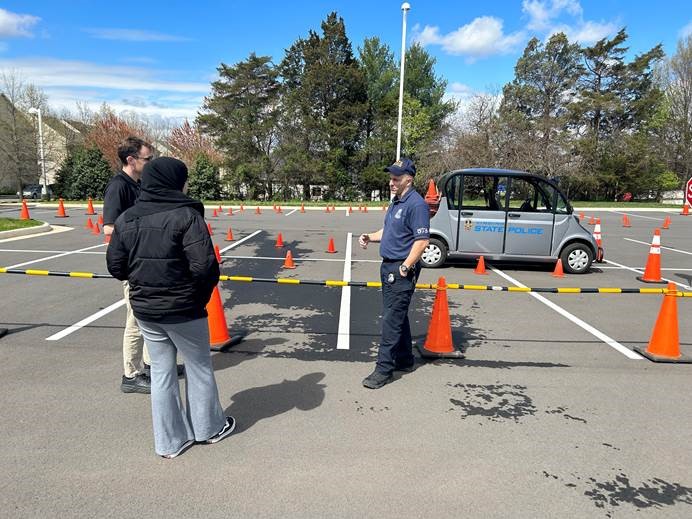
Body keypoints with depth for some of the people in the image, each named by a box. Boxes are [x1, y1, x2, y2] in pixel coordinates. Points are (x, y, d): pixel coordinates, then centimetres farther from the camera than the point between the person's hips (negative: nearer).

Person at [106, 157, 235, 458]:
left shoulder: (126, 219, 1)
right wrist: (203, 292, -4)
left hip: (144, 310, 5)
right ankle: (209, 428, 32)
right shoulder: (186, 215, -17)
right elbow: (204, 265, -23)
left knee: (161, 371, 16)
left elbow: (115, 266, 3)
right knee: (198, 367, 15)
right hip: (183, 309, -5)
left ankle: (169, 441, 27)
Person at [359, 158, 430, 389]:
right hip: (388, 267, 10)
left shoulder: (416, 204, -16)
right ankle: (404, 360, 30)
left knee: (392, 320, -6)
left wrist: (405, 267, -20)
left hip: (401, 270, -10)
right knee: (397, 316, 17)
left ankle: (384, 369, 2)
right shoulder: (396, 202, 15)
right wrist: (370, 237, 9)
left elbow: (422, 240, -21)